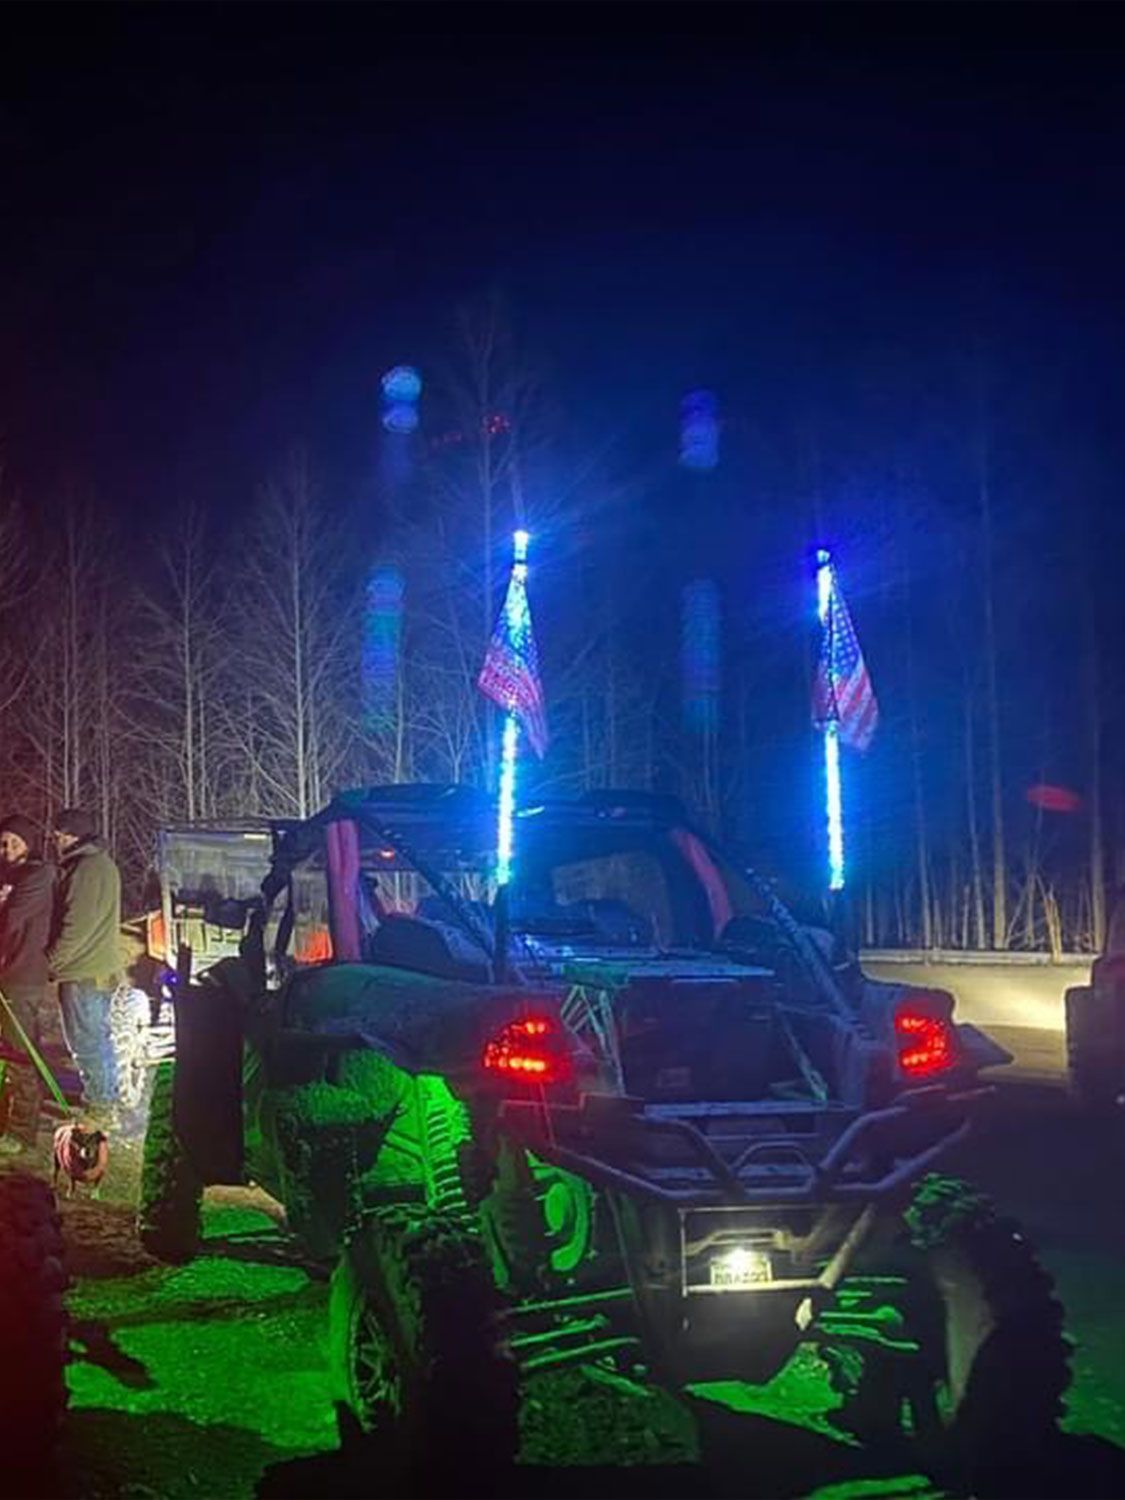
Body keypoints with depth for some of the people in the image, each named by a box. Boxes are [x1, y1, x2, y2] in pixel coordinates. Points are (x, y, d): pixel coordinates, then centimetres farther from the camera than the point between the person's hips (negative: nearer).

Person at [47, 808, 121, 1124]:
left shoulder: (88, 868, -18)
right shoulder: (101, 864, 15)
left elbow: (77, 926, -21)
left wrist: (51, 961, -12)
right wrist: (57, 960, 17)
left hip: (84, 973, -10)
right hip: (102, 968, 10)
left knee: (87, 1041, -4)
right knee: (97, 1037, 17)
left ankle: (99, 1107, 1)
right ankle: (104, 1100, 26)